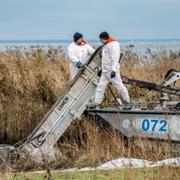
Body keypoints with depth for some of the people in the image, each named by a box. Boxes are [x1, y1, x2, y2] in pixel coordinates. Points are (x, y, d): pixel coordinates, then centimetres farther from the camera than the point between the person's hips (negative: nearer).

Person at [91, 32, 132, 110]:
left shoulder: (113, 45, -16)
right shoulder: (106, 45, 15)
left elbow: (115, 59, -24)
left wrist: (113, 70, -30)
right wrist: (101, 69, 25)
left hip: (112, 70, -10)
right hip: (105, 71, 10)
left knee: (119, 86, -2)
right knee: (100, 86, 5)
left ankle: (127, 102, 7)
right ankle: (96, 103, 6)